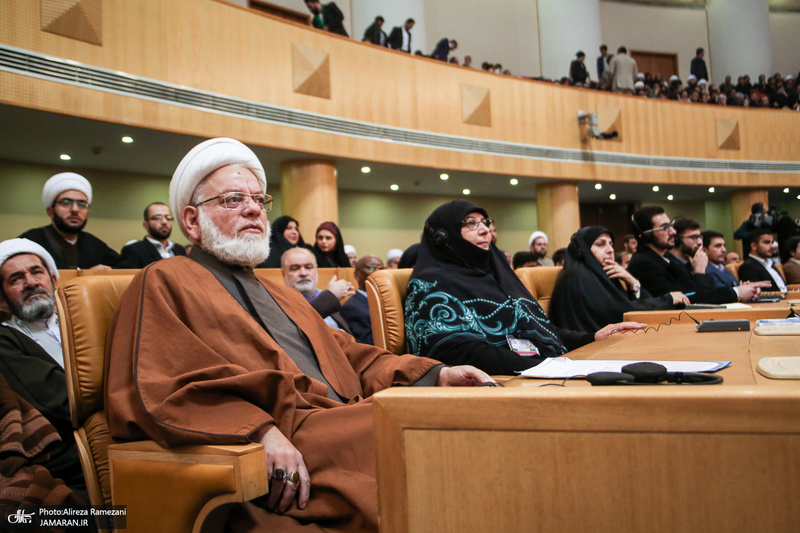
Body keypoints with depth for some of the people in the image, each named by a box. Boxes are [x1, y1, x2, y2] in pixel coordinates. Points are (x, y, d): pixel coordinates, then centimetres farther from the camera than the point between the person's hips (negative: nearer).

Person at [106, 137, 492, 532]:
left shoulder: (282, 296, 32)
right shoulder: (163, 283, 8)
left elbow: (351, 358, 27)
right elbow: (157, 390, -7)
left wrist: (437, 375, 11)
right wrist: (261, 430, -20)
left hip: (350, 419, 8)